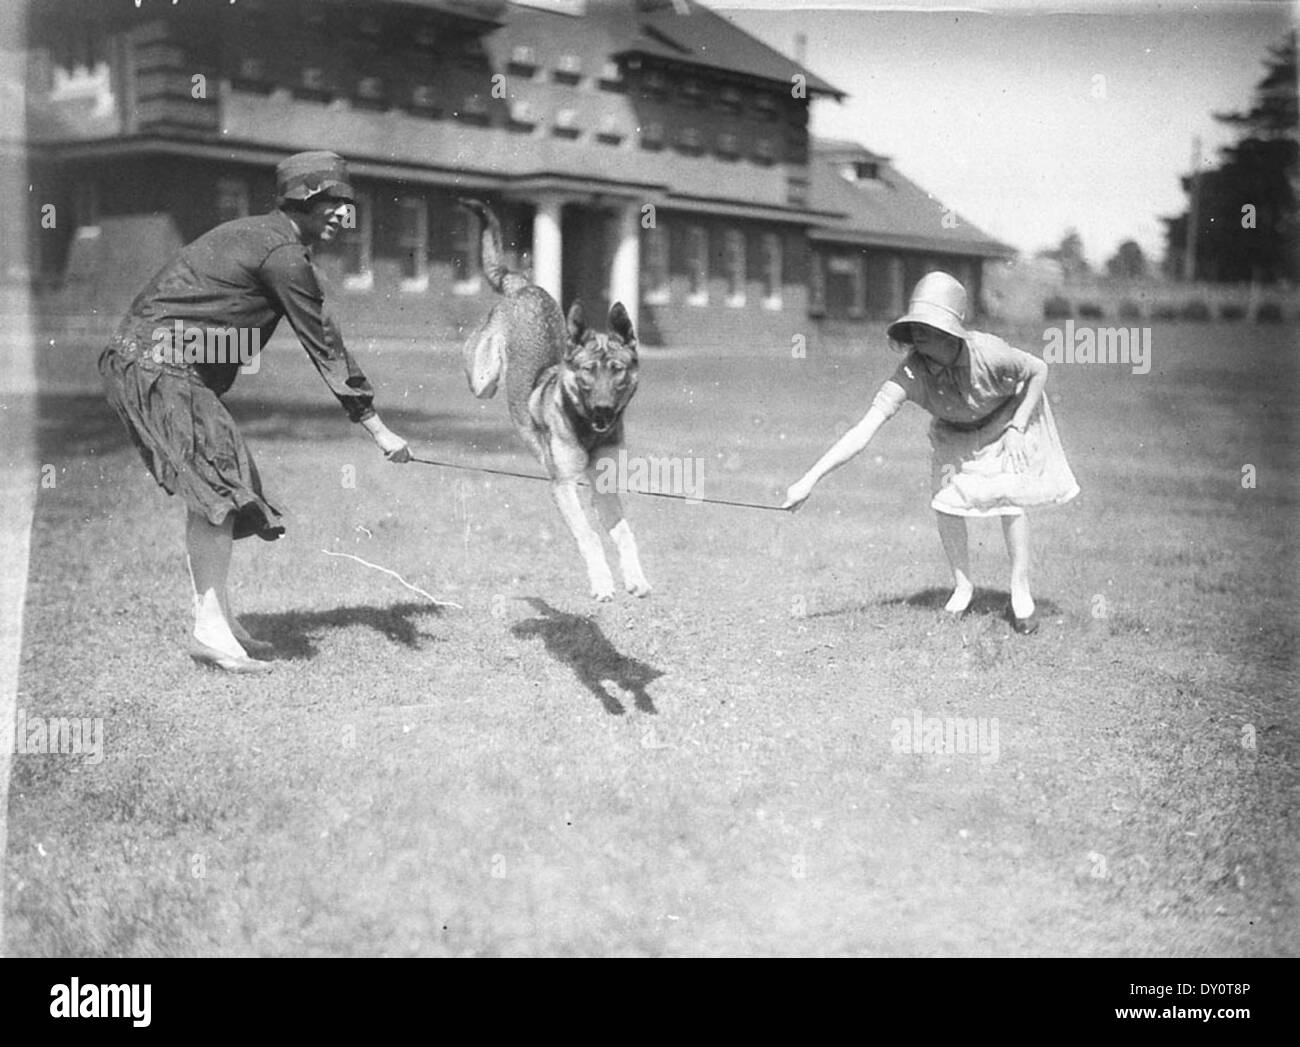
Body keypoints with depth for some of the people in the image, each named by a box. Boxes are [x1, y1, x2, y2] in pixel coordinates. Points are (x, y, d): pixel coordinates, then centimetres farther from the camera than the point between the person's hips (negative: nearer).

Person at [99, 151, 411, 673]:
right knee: (221, 486, -15)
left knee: (213, 493, 11)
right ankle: (210, 631, -16)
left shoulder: (253, 234, 20)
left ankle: (218, 619, 15)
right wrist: (378, 429, -4)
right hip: (157, 364, -10)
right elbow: (323, 345, -9)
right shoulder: (284, 253, -11)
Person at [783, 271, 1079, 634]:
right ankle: (962, 586, 15)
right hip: (954, 433, 2)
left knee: (1009, 500, -11)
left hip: (1007, 416, -2)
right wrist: (809, 480, -46)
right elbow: (862, 432, -38)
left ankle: (1020, 591, 7)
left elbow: (1039, 370, -19)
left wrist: (1017, 427, -20)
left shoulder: (988, 353, -39)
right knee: (945, 503, -8)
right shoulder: (910, 375, -34)